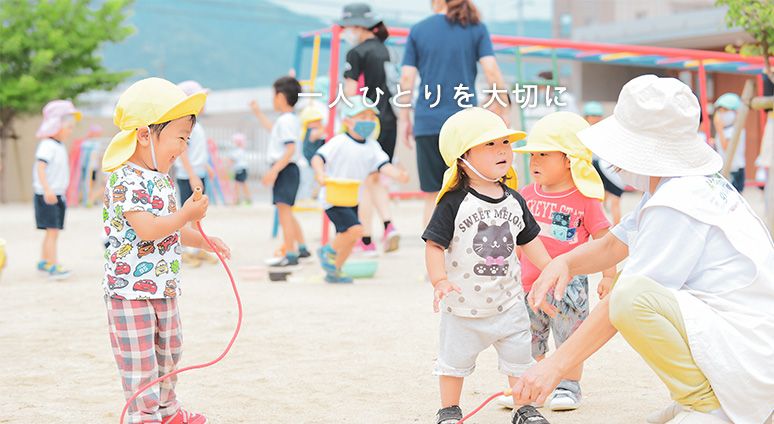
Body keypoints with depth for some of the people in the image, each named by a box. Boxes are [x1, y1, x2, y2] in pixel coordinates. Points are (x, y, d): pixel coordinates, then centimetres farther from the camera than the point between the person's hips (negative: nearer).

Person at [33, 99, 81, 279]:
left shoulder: (60, 146, 15)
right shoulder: (47, 145, -15)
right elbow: (40, 167, -26)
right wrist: (47, 190, -35)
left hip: (57, 195, 9)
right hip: (47, 196, -9)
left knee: (53, 232, 14)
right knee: (52, 230, -14)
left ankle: (44, 262, 25)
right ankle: (53, 266, -16)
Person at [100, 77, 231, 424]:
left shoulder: (161, 179, 11)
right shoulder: (126, 180, -21)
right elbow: (146, 229, -29)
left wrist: (201, 241, 16)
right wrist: (187, 215, -25)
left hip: (164, 286, 10)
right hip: (131, 288, -10)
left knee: (168, 350, 20)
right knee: (140, 359, -2)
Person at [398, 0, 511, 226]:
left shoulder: (418, 30, 6)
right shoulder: (476, 29, 4)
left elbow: (407, 78, 1)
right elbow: (491, 72, -5)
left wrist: (404, 118, 8)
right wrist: (502, 106, 5)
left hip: (427, 122, 1)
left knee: (432, 197, 8)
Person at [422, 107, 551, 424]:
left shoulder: (514, 200, 1)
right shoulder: (454, 202, -16)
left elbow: (528, 240, 12)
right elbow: (434, 244, -16)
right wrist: (440, 280, -28)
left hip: (508, 301, 4)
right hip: (463, 305, -3)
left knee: (519, 357, 9)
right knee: (454, 359, 12)